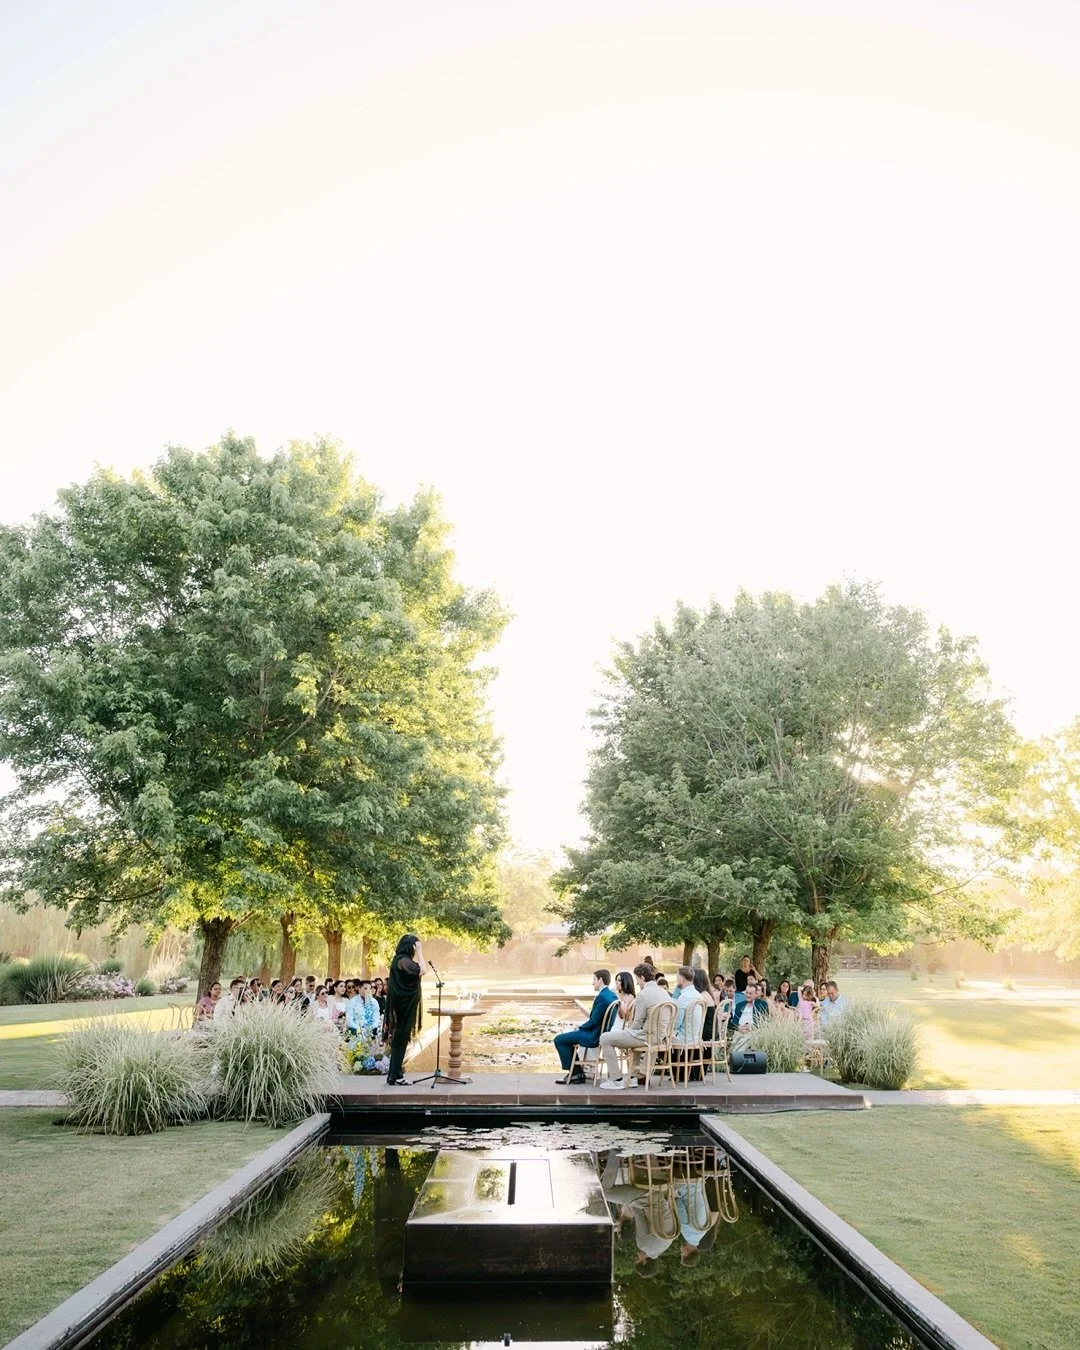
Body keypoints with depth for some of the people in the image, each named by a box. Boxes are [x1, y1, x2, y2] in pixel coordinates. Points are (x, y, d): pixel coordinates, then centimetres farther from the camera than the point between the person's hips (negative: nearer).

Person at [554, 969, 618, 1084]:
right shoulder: (612, 995, 6)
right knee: (565, 1037, 25)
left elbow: (594, 1021, -23)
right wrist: (583, 1025, 8)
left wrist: (580, 1027, -6)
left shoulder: (602, 997, -23)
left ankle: (576, 1073, 8)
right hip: (603, 1032, 10)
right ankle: (577, 1073, 23)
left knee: (559, 1039, 0)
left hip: (595, 1036, -10)